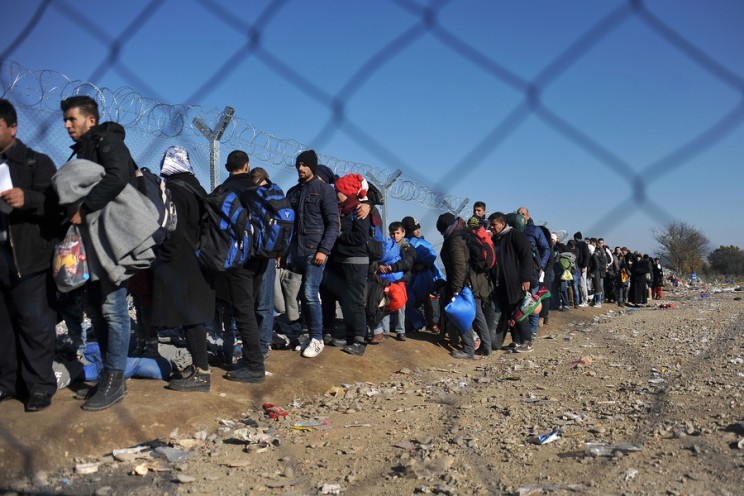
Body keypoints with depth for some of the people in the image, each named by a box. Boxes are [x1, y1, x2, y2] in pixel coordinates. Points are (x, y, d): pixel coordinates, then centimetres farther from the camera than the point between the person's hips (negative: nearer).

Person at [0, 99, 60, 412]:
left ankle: (40, 386, 6)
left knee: (35, 322, -2)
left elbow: (55, 205, -7)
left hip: (29, 258, -5)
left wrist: (27, 199, -23)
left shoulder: (37, 163, 3)